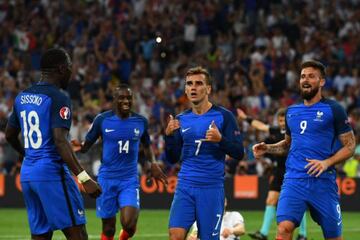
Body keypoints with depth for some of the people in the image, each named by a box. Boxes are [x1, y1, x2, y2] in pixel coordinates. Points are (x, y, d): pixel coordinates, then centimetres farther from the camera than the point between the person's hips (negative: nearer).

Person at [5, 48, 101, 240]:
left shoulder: (22, 97, 13)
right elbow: (60, 141, -21)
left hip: (27, 174, 8)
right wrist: (84, 178, -24)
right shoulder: (58, 98, -11)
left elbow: (9, 135, 24)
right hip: (52, 173, -8)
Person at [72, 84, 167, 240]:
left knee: (129, 225, -16)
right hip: (107, 179, -1)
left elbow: (146, 145, 20)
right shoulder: (102, 120, -4)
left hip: (130, 180, 1)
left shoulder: (141, 122, 3)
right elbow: (87, 145, 1)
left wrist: (153, 163, 2)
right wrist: (79, 147, -23)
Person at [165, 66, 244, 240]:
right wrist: (169, 135, -7)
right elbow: (173, 158, 11)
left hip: (212, 188, -3)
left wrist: (220, 139, -22)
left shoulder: (223, 116, -2)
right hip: (185, 186, 3)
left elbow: (238, 153, -4)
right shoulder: (181, 120, 10)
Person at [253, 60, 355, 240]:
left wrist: (327, 163, -17)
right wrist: (267, 148, 9)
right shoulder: (292, 111, 14)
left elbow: (349, 146, -2)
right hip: (294, 179, 3)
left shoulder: (333, 109, -1)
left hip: (323, 181, -3)